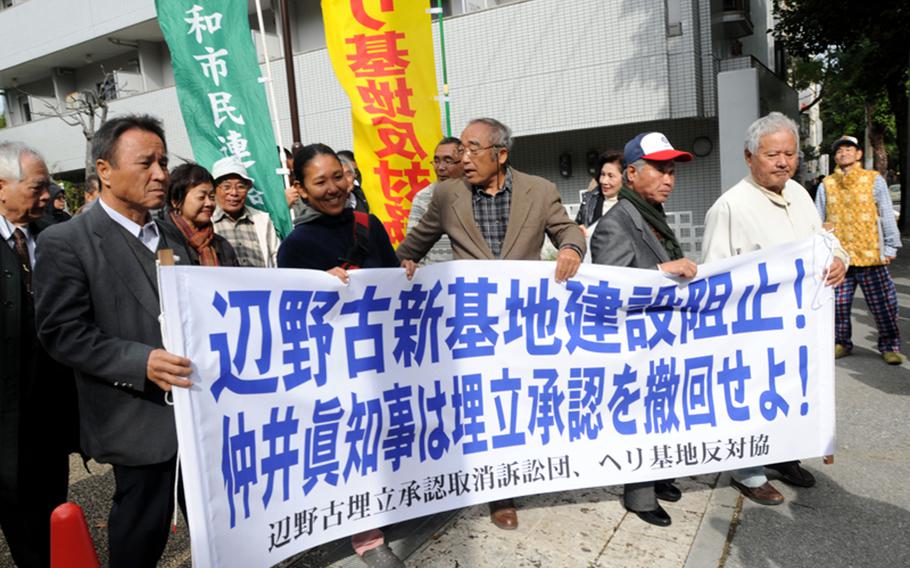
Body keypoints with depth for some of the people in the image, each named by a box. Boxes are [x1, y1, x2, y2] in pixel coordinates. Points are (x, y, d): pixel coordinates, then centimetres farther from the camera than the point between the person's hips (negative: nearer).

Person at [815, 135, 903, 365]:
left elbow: (887, 215, 5)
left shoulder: (874, 180, 4)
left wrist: (890, 247, 2)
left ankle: (889, 346, 17)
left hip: (871, 255, -1)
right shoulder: (826, 185, 8)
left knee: (883, 305, 3)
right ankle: (841, 343, 22)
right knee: (838, 305, 6)